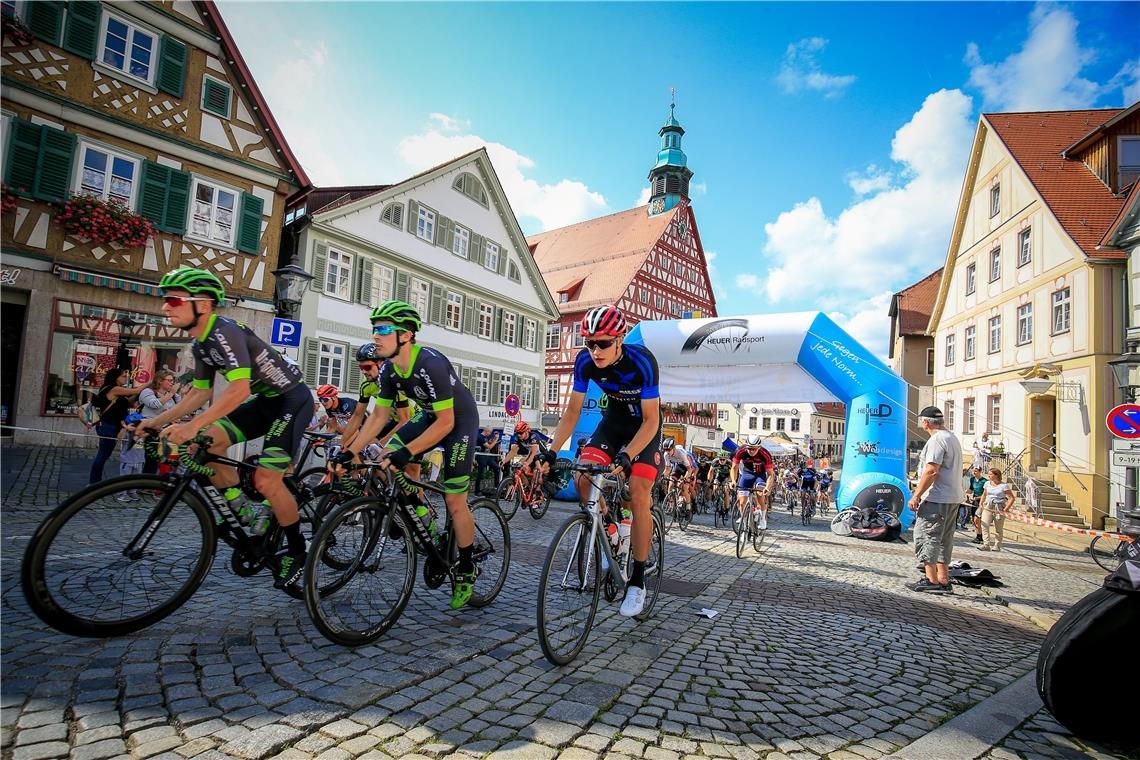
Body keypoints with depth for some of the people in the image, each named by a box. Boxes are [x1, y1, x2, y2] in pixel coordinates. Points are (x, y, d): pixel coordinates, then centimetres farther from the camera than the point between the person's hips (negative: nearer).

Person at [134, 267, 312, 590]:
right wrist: (157, 421, 8)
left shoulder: (224, 331, -22)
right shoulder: (200, 344, 6)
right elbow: (200, 392, 15)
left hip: (292, 398, -9)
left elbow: (239, 388, -33)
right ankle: (240, 513, 9)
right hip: (266, 401, 9)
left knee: (265, 481, -15)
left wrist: (192, 425, -37)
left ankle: (297, 552, 4)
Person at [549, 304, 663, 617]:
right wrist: (551, 451, -21)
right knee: (583, 478, -16)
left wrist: (626, 455, -41)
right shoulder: (585, 361, -20)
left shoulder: (642, 361, -32)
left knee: (638, 496, -16)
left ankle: (637, 581, -1)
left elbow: (650, 420, -28)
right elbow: (572, 411, -11)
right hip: (614, 419, 4)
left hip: (645, 425, -4)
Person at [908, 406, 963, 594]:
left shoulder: (937, 440, -13)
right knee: (943, 539, 13)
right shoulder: (952, 438, 18)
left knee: (925, 536, -6)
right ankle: (943, 581, 17)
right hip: (952, 498, 10)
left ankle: (931, 579, -7)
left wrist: (916, 496, -16)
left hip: (937, 499, -10)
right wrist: (920, 490, 22)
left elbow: (931, 471, -21)